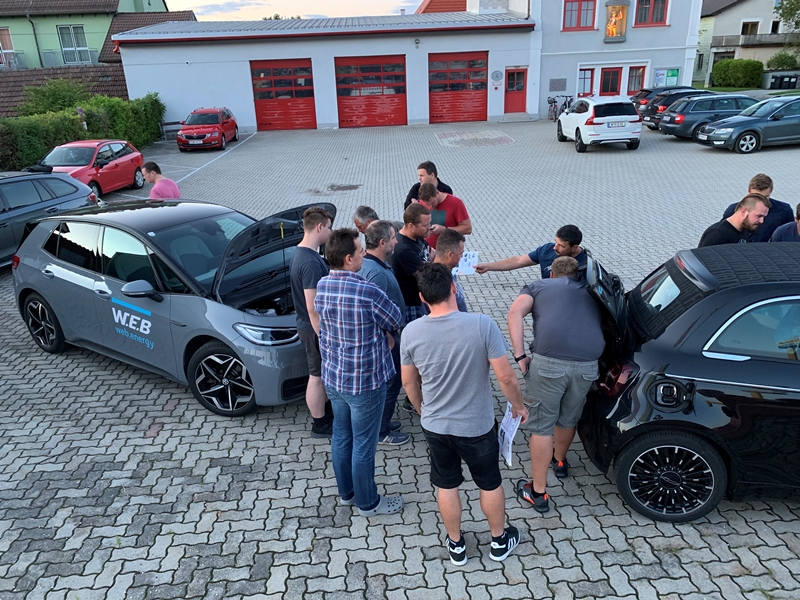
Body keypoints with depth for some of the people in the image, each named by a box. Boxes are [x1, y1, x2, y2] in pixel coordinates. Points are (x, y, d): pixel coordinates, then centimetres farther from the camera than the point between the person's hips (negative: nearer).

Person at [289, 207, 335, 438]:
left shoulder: (300, 252, 5)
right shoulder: (311, 262, -28)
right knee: (318, 376, 6)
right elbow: (312, 308, -28)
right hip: (315, 328, -10)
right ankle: (320, 425, 23)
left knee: (324, 373, 24)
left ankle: (326, 412, 42)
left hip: (310, 325, 10)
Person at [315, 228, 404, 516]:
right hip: (365, 380, -7)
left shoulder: (321, 286, -5)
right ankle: (368, 503, 29)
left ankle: (346, 492, 40)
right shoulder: (368, 292, -26)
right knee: (363, 444, 10)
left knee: (341, 436, 21)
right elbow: (396, 322, -10)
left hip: (333, 376, 7)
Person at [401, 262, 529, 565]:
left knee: (446, 486, 23)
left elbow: (408, 382, -2)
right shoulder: (482, 324, -25)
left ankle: (456, 545, 42)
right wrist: (518, 405, 2)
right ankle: (499, 541, 44)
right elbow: (505, 376, -19)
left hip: (435, 426, 2)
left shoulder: (411, 332, -17)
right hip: (477, 426, -1)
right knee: (490, 483, 23)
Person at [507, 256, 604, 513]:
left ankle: (538, 492, 18)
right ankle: (560, 461, 53)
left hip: (549, 362, -4)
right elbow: (600, 327, 26)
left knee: (542, 426, 9)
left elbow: (515, 313, 1)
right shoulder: (591, 294, 31)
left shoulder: (538, 286, 19)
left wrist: (520, 356, -2)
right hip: (587, 365, 4)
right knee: (568, 420, 27)